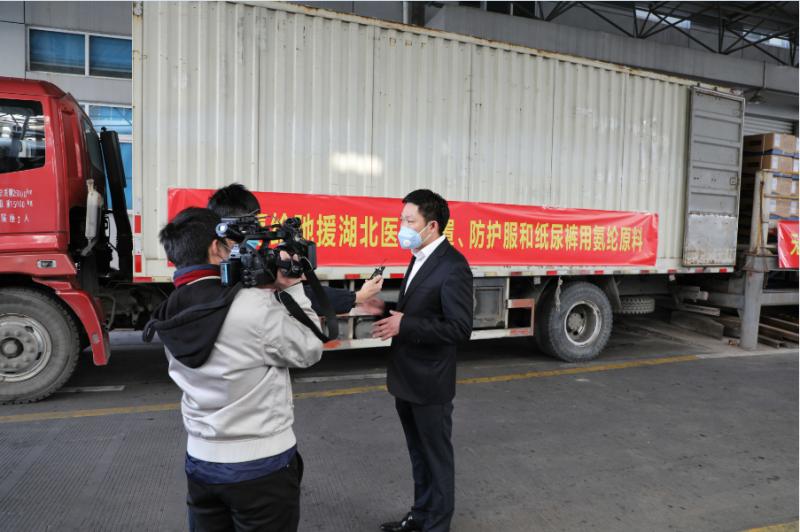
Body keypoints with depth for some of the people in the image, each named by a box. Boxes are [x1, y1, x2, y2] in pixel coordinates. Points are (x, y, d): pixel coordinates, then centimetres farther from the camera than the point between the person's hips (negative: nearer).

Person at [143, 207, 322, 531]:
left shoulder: (170, 316, -2)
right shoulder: (256, 307, -25)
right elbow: (309, 351, -10)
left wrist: (266, 288, 0)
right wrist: (291, 289, -6)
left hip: (200, 462, 6)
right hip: (262, 466, -6)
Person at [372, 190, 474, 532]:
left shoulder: (453, 266, -21)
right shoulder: (419, 258, 8)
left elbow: (459, 328, -24)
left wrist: (404, 325, -24)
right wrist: (393, 313, -1)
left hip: (430, 383, -9)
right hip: (406, 379, 9)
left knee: (436, 456, 10)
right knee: (418, 452, 23)